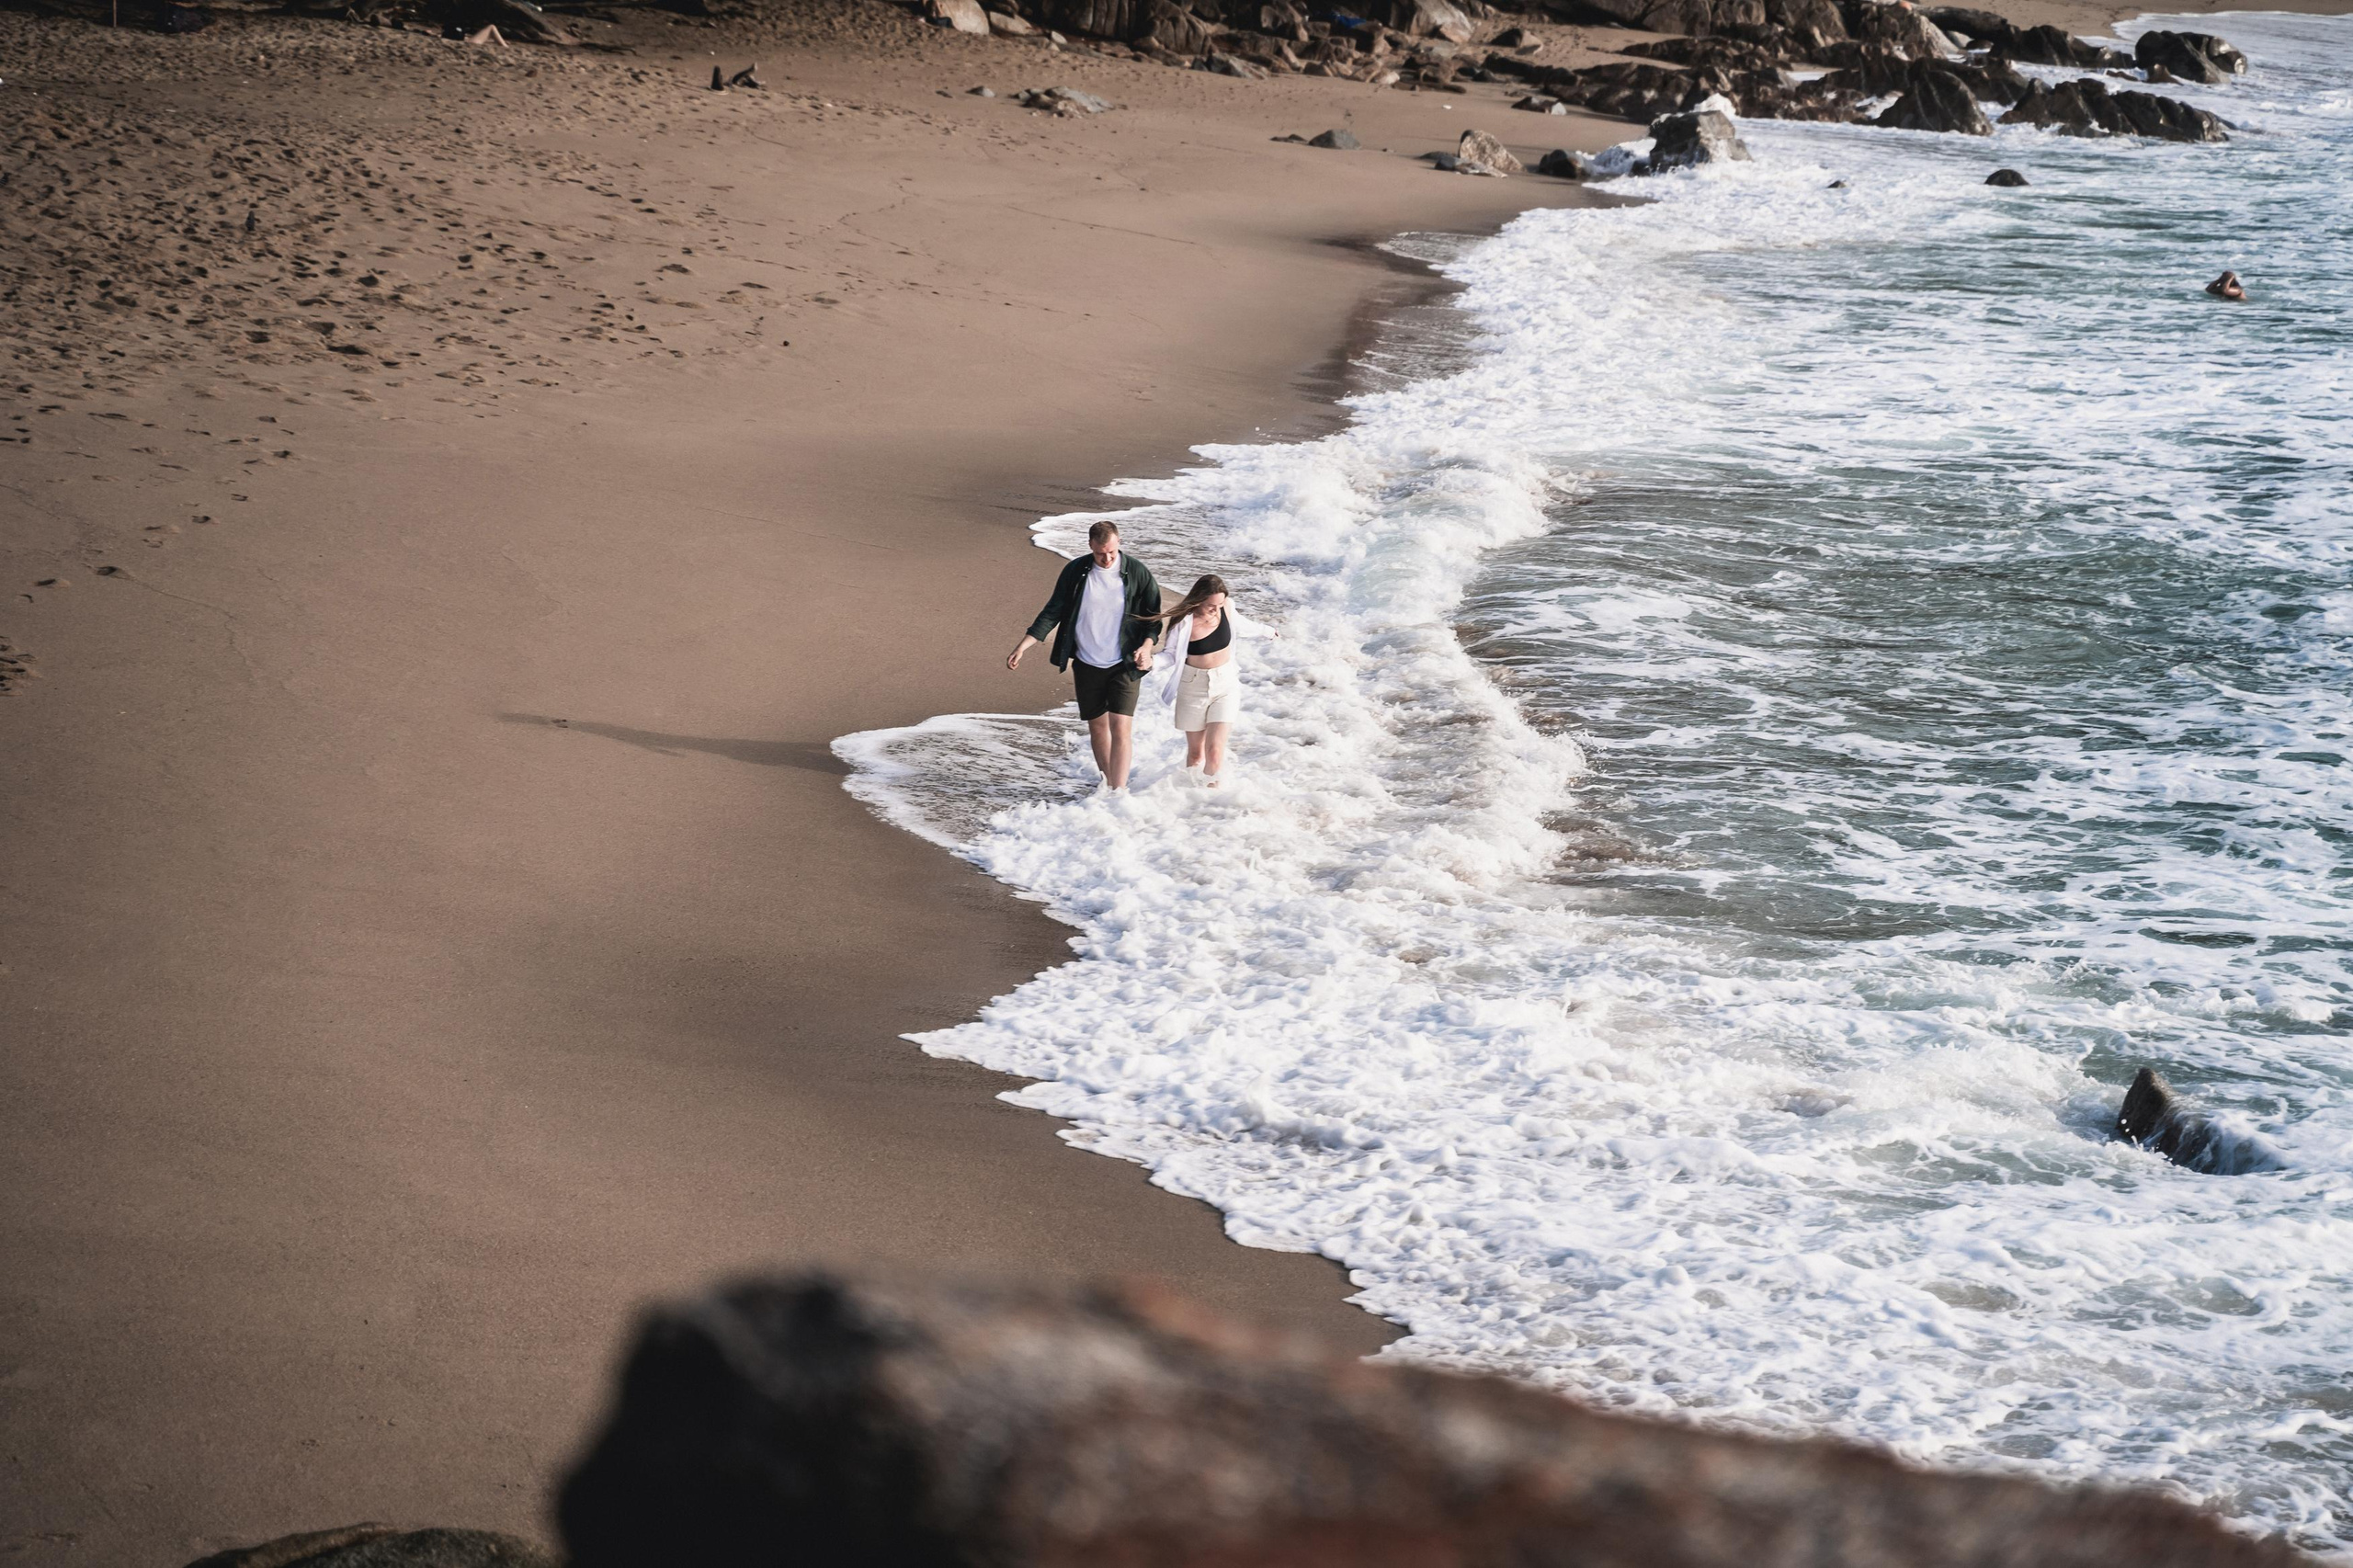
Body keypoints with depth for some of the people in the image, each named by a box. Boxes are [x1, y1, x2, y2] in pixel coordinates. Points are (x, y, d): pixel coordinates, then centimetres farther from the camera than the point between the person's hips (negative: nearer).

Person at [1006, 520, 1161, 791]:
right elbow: (1052, 612, 1)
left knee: (1121, 728, -13)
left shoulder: (1138, 573, -8)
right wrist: (1022, 646, -6)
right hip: (1087, 664, 3)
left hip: (1125, 665, -2)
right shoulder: (1075, 572, -5)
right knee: (1097, 727, 11)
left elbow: (1153, 615, 2)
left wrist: (1146, 646, -16)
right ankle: (1109, 785, 26)